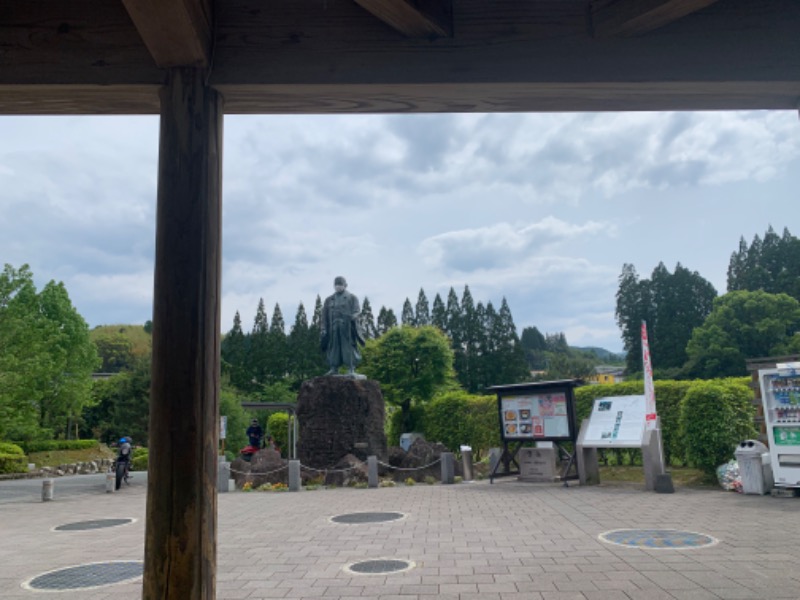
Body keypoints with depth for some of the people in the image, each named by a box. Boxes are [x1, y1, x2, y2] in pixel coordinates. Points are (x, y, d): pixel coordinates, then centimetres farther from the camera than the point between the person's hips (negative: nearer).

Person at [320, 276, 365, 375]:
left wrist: (353, 317, -25)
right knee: (334, 347, 0)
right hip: (333, 329, 3)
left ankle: (351, 369, -7)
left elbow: (357, 312, -3)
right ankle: (334, 369, 2)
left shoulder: (352, 298, 9)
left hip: (347, 328, -3)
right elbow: (325, 316, 13)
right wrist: (323, 329, 3)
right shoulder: (329, 300, 18)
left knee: (348, 347, -7)